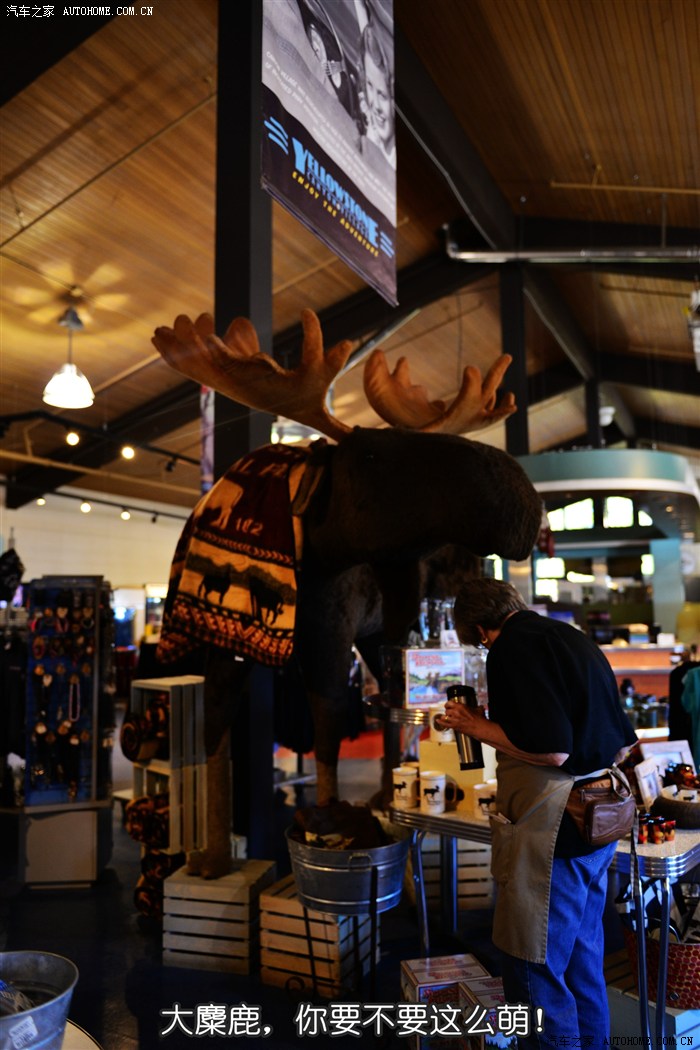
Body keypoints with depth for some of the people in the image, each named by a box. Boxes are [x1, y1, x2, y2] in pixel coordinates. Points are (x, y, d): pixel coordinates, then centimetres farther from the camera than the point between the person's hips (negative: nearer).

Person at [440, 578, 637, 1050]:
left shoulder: (512, 647, -15)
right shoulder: (575, 638, 11)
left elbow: (551, 749, -24)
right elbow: (623, 743, 15)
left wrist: (479, 727, -12)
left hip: (552, 829, -9)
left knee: (535, 973, 4)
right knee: (583, 962, 24)